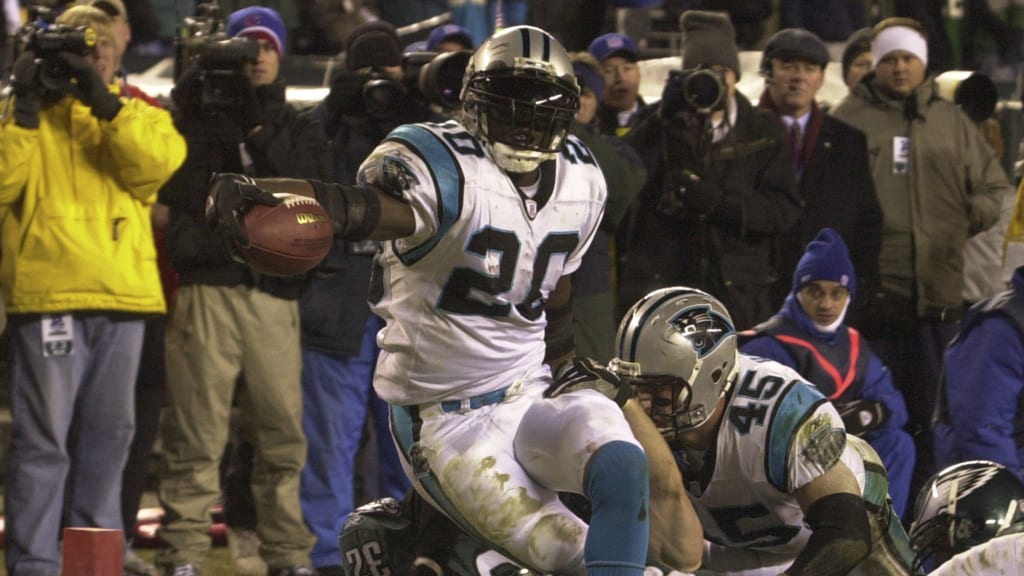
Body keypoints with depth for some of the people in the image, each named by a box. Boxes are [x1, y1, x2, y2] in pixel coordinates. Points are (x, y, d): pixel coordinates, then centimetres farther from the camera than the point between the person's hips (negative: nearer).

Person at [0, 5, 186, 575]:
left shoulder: (138, 116, 17)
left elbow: (157, 163, -5)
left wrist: (102, 102, -12)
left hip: (123, 294, 4)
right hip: (49, 294, -4)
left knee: (109, 435, 9)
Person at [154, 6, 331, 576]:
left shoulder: (300, 128, 18)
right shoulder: (200, 115, 13)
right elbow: (171, 185, -2)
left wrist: (263, 133, -6)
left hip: (274, 293, 2)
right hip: (208, 287, -2)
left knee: (284, 432, -1)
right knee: (197, 431, -7)